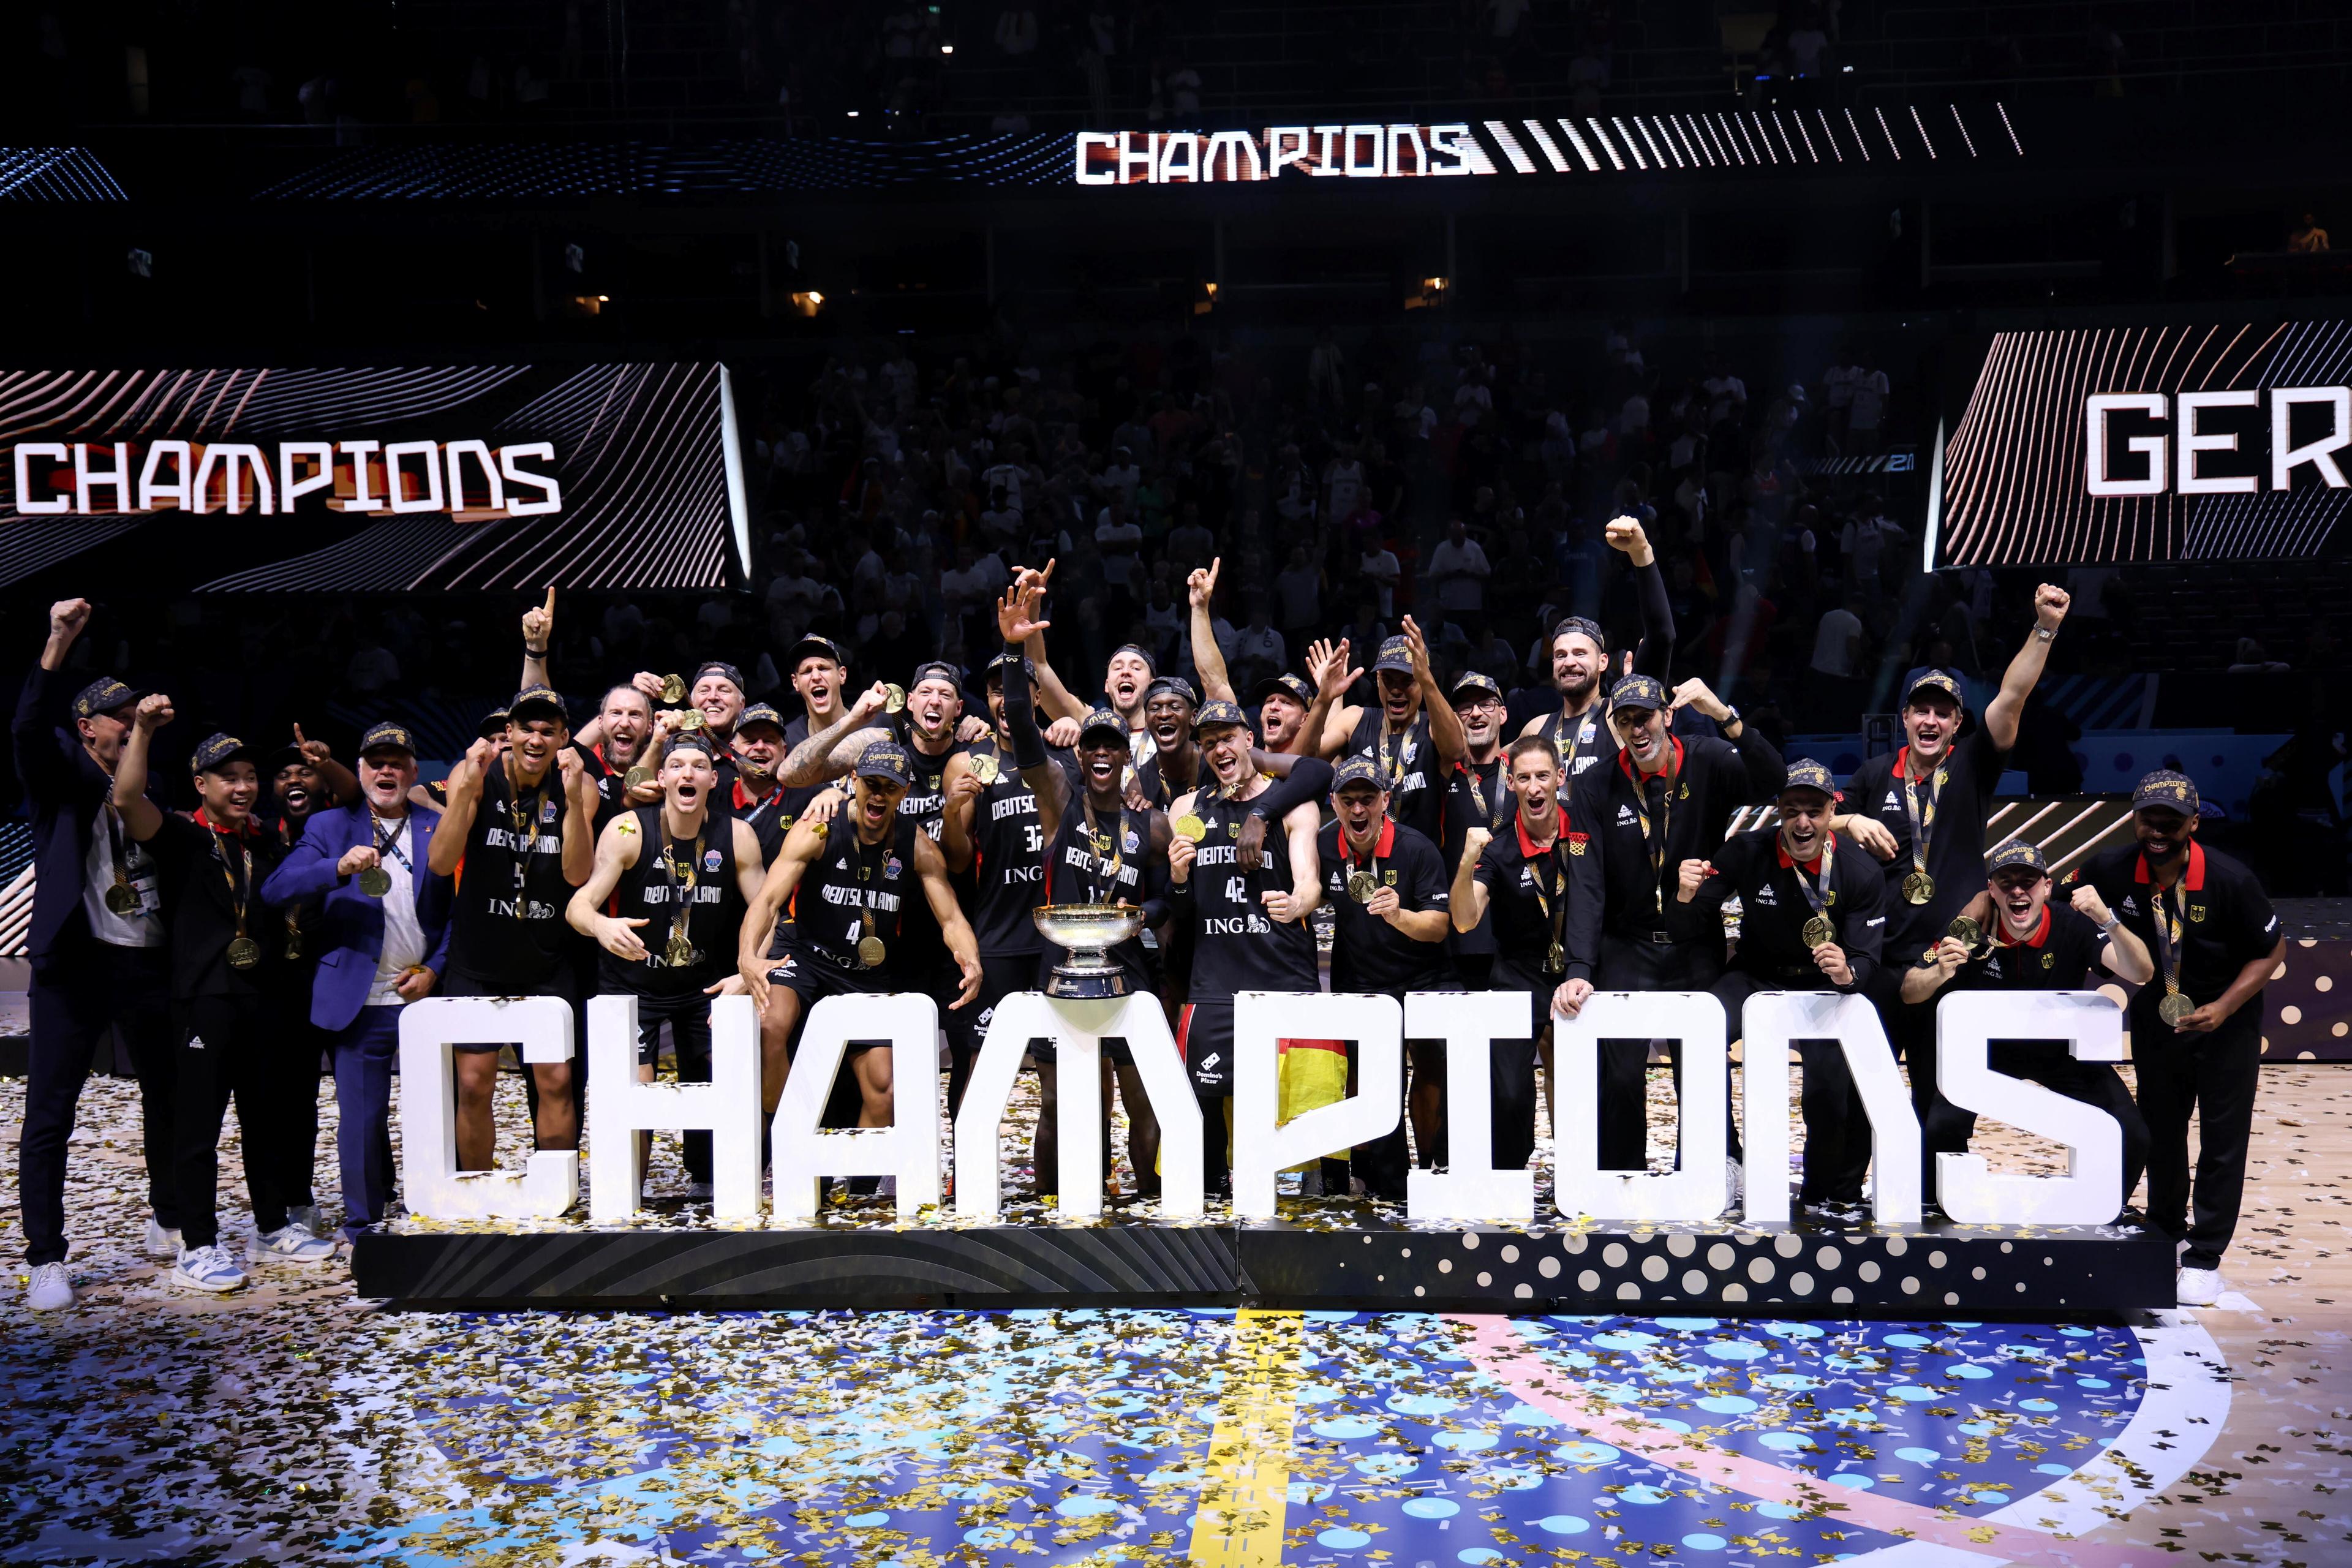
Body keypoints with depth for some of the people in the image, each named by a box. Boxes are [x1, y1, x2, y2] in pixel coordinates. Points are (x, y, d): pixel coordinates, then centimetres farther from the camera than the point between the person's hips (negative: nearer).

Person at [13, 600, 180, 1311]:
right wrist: (58, 645, -30)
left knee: (168, 1099, 14)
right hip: (77, 963, -5)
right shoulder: (61, 773, 1)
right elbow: (29, 729, -19)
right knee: (48, 1117, -2)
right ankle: (46, 1260, 5)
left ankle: (169, 1225, 31)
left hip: (150, 965, 5)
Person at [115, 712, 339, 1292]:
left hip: (261, 998, 6)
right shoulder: (181, 837, -2)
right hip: (204, 998, -6)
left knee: (267, 1117, 13)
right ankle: (197, 1249, 2)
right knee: (200, 1123, -3)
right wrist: (142, 732, -25)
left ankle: (273, 1229, 24)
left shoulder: (266, 845, 15)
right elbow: (128, 798, -18)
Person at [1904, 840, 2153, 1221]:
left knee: (2132, 1138, -13)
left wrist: (2108, 921, -50)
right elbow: (1909, 993, -17)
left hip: (2065, 1050, 0)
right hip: (1990, 1046, 0)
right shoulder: (1972, 931, -21)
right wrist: (1939, 974, -40)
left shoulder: (2075, 925, -22)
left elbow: (2141, 974, -33)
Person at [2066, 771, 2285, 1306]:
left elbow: (2272, 949, -13)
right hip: (2154, 1022, 3)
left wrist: (2222, 1008, -22)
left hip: (2227, 1026, -3)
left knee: (2223, 1140, 0)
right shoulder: (2112, 870, -16)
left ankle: (2204, 1258, 9)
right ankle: (2167, 1233, 35)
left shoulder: (2231, 880, -23)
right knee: (2159, 1131, 15)